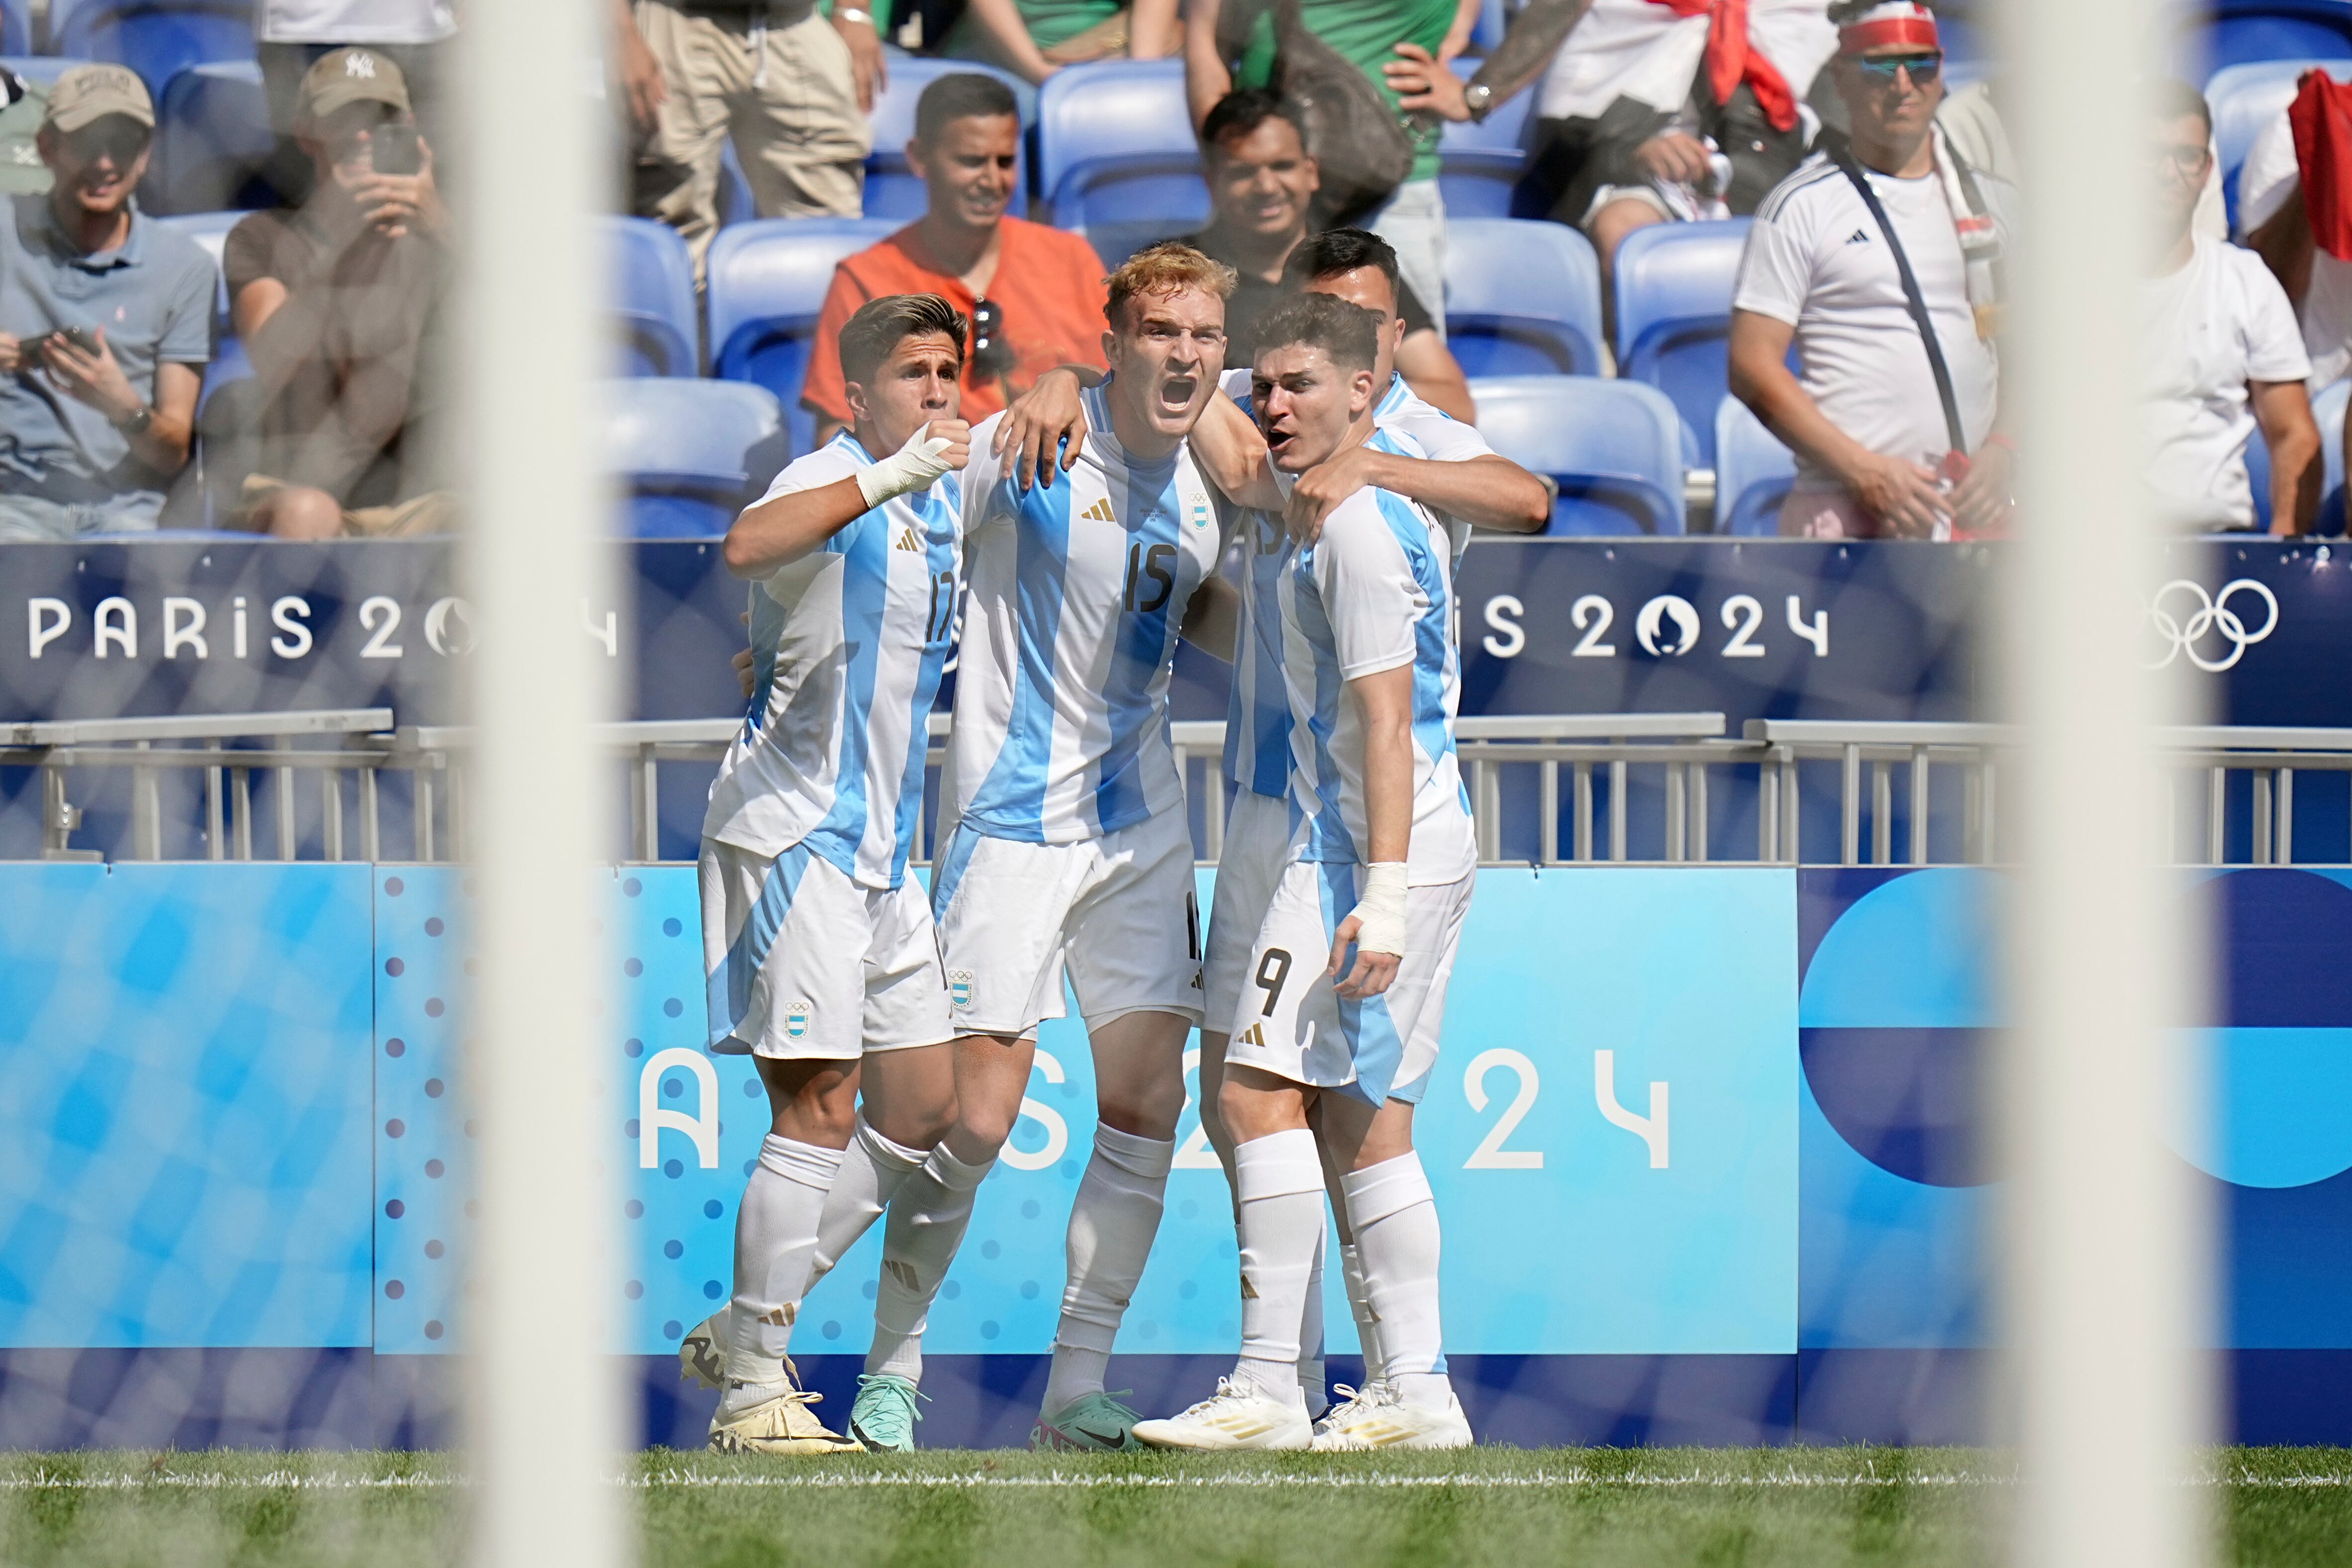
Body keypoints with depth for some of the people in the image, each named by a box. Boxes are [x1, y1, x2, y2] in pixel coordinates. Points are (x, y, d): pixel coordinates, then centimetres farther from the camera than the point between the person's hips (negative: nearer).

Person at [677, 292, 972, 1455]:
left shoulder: (945, 497, 14)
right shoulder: (835, 482, -13)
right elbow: (748, 545, -38)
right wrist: (895, 474, -43)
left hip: (879, 848, 9)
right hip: (793, 831, -9)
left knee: (920, 1114, 11)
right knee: (818, 1115, -11)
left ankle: (744, 1334, 20)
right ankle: (752, 1393, -5)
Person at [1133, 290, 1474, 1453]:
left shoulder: (1358, 529, -14)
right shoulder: (1401, 512, 18)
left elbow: (1386, 719, -20)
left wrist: (1381, 896, -25)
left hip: (1370, 846, -10)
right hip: (1424, 847, 10)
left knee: (1263, 1091, -12)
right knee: (1360, 1119, 10)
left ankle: (1265, 1387, -16)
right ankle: (1414, 1390, 7)